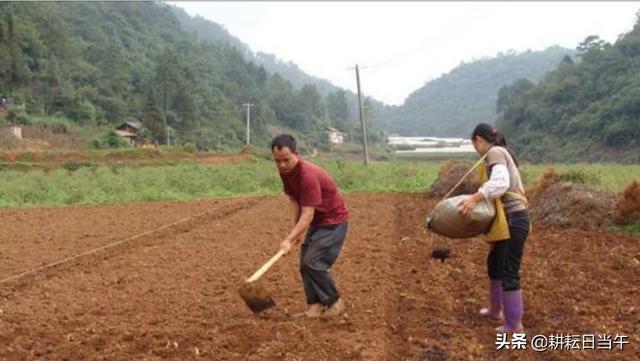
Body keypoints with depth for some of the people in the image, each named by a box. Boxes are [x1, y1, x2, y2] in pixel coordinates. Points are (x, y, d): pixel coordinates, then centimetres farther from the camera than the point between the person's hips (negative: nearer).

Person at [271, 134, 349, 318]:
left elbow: (308, 214, -32)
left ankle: (335, 302, 3)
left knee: (313, 261, -14)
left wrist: (289, 240, -37)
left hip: (334, 221, -9)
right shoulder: (285, 172, -5)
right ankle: (315, 305, 12)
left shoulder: (309, 175, -31)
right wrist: (296, 230, -2)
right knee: (305, 262, 4)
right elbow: (293, 199, 8)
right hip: (317, 220, 9)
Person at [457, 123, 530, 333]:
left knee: (509, 272, -2)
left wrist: (474, 198, -37)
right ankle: (496, 310, 37)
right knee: (495, 263, 22)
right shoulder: (501, 152, 18)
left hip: (513, 220, -10)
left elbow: (501, 183, -29)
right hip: (509, 219, 10)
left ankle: (514, 324, 8)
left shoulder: (495, 152, -12)